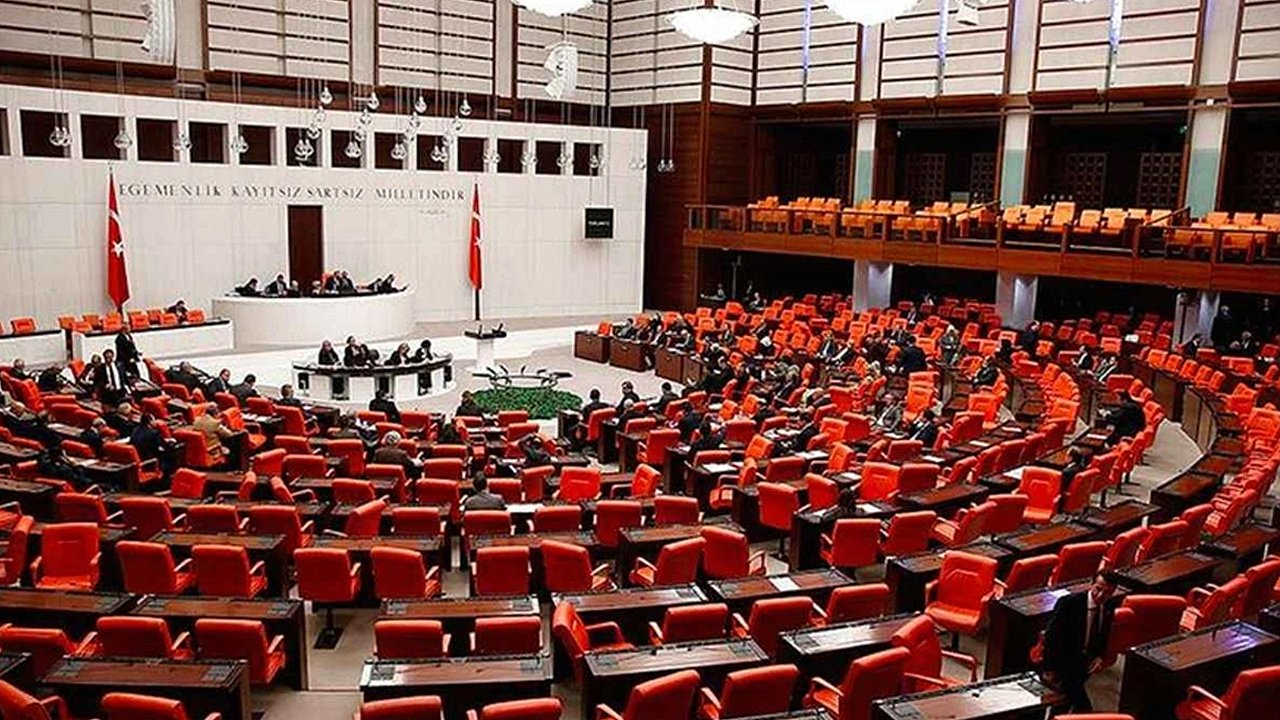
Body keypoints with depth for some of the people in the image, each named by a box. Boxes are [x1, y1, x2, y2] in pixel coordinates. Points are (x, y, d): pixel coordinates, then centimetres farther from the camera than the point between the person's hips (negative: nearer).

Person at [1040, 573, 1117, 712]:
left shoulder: (1109, 608, 1)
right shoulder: (1068, 602, -16)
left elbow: (1103, 636, 18)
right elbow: (1051, 636, -13)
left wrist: (1099, 656, -3)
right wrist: (1050, 671, -14)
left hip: (1088, 661, 6)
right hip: (1064, 662, -6)